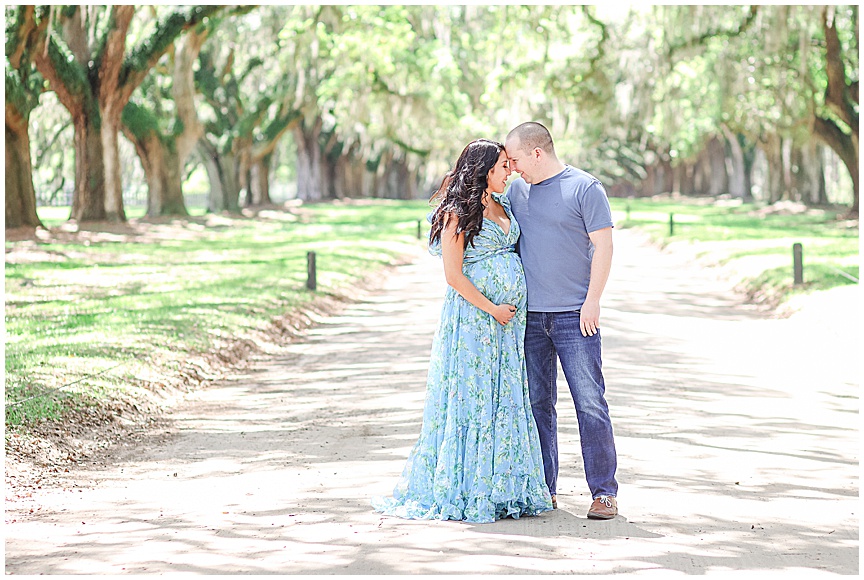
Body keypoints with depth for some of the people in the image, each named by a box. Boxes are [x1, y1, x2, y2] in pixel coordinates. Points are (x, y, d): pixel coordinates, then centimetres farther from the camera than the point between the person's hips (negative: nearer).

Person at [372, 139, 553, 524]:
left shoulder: (503, 206, 14)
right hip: (471, 316, -8)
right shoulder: (459, 214, -10)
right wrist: (491, 308, -13)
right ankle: (461, 490, 4)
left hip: (506, 319, 8)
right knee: (470, 399, -3)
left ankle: (500, 489, 14)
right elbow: (453, 276, -14)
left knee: (506, 401, 8)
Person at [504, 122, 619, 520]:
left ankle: (604, 492, -1)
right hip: (530, 316, 5)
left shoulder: (585, 188, -4)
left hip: (575, 315, -5)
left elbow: (603, 245, -6)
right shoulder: (516, 191, 12)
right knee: (537, 404, 7)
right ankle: (543, 490, 14)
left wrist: (592, 300, -12)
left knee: (590, 404, -6)